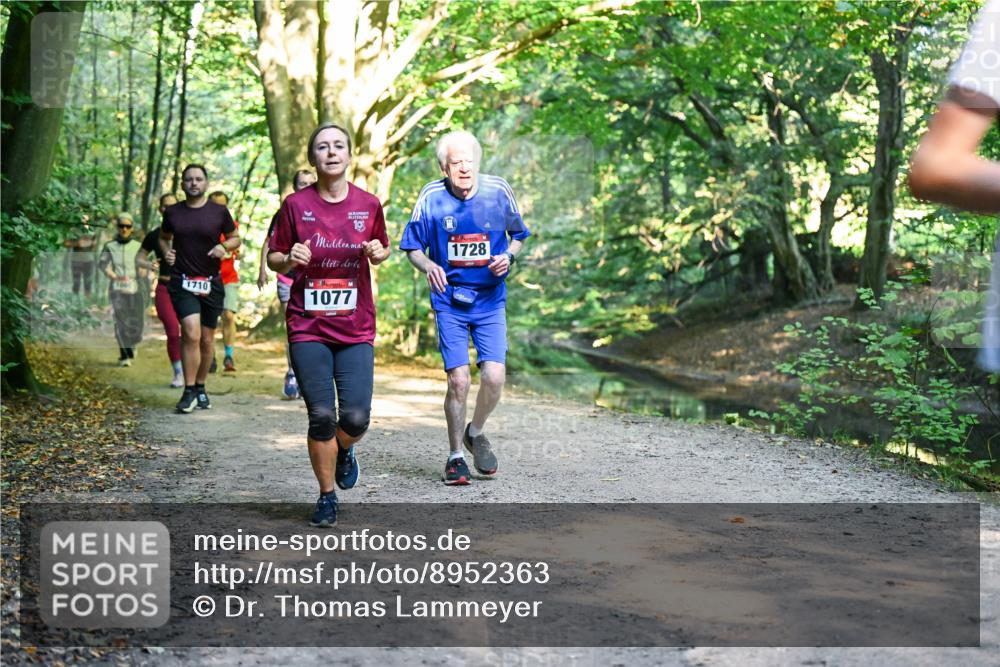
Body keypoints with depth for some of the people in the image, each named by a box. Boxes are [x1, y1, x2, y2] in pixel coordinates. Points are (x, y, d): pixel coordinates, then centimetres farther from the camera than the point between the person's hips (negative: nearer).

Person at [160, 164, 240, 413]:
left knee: (206, 340, 9)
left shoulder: (219, 211, 2)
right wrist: (166, 251, 2)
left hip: (211, 283, 1)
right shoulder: (172, 212, 5)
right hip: (182, 282, -1)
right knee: (191, 334, -17)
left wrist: (224, 247, -9)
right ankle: (189, 391, -9)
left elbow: (235, 238, 12)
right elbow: (163, 237, 22)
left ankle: (200, 388, 27)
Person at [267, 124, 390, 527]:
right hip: (307, 327, -1)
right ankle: (327, 497, 14)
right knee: (321, 416, -6)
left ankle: (344, 451, 30)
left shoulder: (368, 205, 3)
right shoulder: (296, 205, -1)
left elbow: (382, 250, 17)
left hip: (356, 328, 1)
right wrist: (290, 259, -15)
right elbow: (273, 258, 7)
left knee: (356, 418, -8)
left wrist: (379, 253, -6)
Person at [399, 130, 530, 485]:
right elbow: (412, 247, 3)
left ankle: (476, 433, 21)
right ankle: (456, 456, 12)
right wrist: (428, 266, -18)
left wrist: (509, 256, -9)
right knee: (458, 380, -8)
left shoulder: (498, 191, -4)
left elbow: (518, 235, 13)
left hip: (491, 299, 1)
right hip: (449, 300, -1)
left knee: (494, 376, -10)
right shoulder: (431, 197, -7)